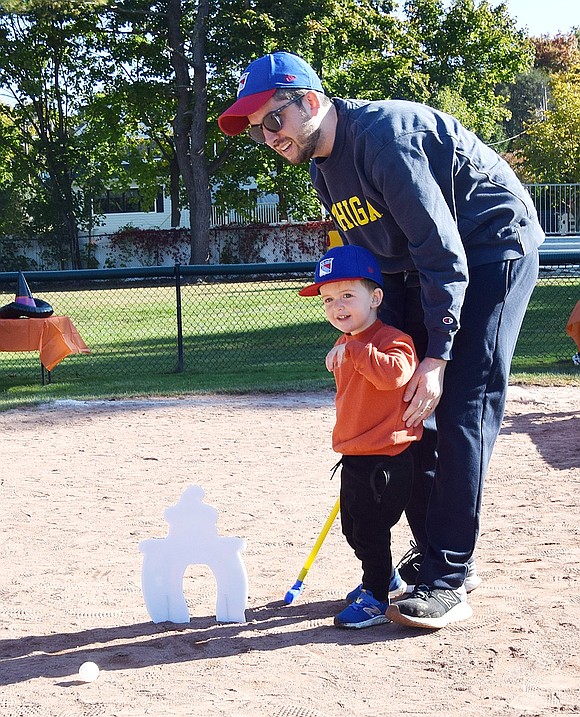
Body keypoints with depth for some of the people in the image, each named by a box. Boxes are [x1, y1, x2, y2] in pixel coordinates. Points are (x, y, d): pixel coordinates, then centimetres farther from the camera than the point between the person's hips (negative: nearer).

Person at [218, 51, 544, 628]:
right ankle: (434, 555, 18)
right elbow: (379, 260, 11)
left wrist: (437, 355, -28)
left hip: (495, 249, -9)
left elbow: (442, 249, -28)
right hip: (428, 263, 9)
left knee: (460, 410, -15)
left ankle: (445, 583, -13)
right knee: (408, 409, 6)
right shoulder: (323, 169, 3)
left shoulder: (383, 135, -26)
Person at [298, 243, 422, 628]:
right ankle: (382, 577, 42)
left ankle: (376, 600, 10)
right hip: (355, 458, 10)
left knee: (370, 530, -3)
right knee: (353, 528, 22)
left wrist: (353, 351, -38)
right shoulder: (345, 346, 12)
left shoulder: (392, 340, -18)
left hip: (384, 460, -10)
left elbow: (394, 372, -40)